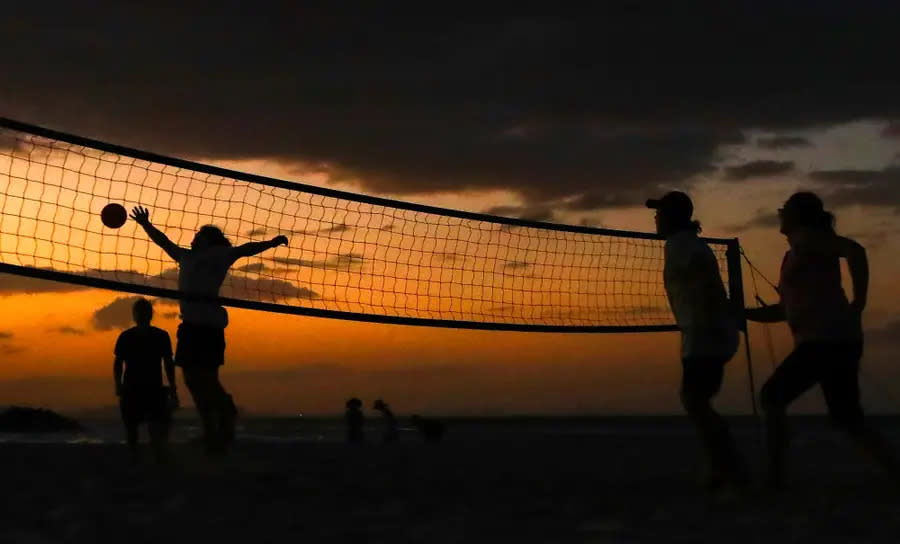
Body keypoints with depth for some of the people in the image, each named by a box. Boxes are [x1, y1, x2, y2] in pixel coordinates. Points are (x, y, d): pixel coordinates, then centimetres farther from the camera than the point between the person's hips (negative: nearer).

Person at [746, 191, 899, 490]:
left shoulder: (806, 237, -3)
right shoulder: (793, 256, 23)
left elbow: (855, 250, -18)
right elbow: (783, 310, 27)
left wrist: (858, 304, -16)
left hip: (829, 339, -9)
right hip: (834, 340, 9)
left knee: (772, 397, -3)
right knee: (848, 419, 9)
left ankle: (775, 478, 0)